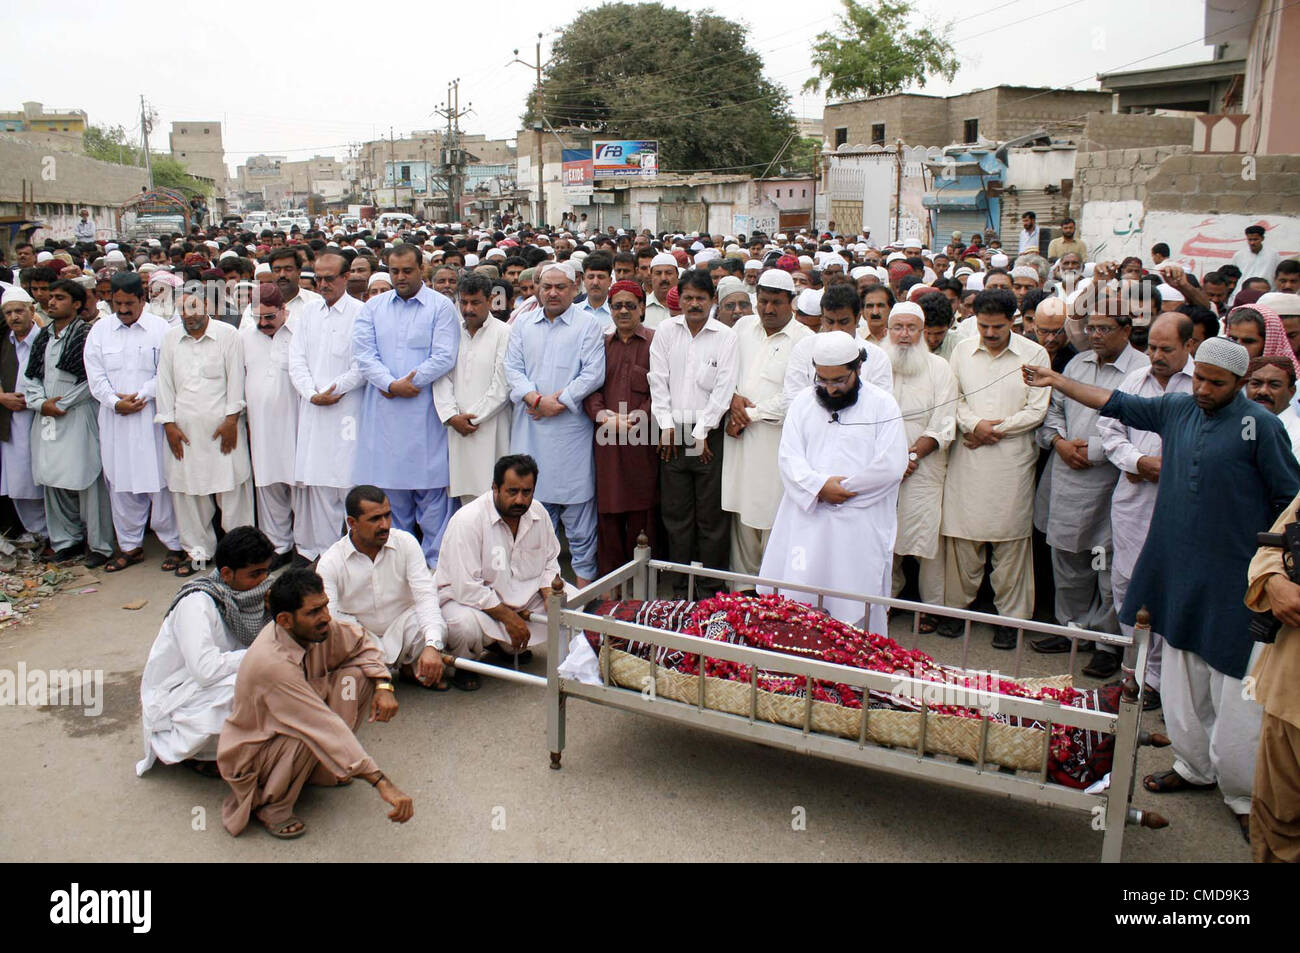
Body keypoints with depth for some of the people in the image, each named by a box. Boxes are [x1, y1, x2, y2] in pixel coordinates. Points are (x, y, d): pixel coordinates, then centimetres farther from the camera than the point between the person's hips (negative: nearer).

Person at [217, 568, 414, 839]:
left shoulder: (314, 629, -15)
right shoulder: (272, 663, -36)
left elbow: (362, 645, 5)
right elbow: (325, 727, -40)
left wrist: (384, 686, -15)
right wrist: (381, 782, -41)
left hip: (285, 725, 7)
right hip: (248, 753, -7)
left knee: (356, 673, -10)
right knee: (310, 734, -37)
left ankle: (320, 771, 1)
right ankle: (272, 807, -9)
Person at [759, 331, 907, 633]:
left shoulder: (882, 405, 2)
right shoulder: (802, 403, 13)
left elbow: (891, 465, -8)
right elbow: (788, 457, 3)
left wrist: (841, 488, -8)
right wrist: (819, 486, -14)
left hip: (860, 525, -3)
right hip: (806, 521, 3)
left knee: (855, 607, -2)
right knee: (794, 601, 2)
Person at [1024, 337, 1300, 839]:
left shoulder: (1260, 425, -9)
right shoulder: (1177, 409, 6)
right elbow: (1115, 403, 16)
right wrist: (1056, 381, 13)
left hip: (1233, 577, -5)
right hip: (1177, 569, 6)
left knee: (1233, 689, 0)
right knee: (1182, 675, 15)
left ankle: (1245, 794, 15)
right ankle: (1193, 766, 32)